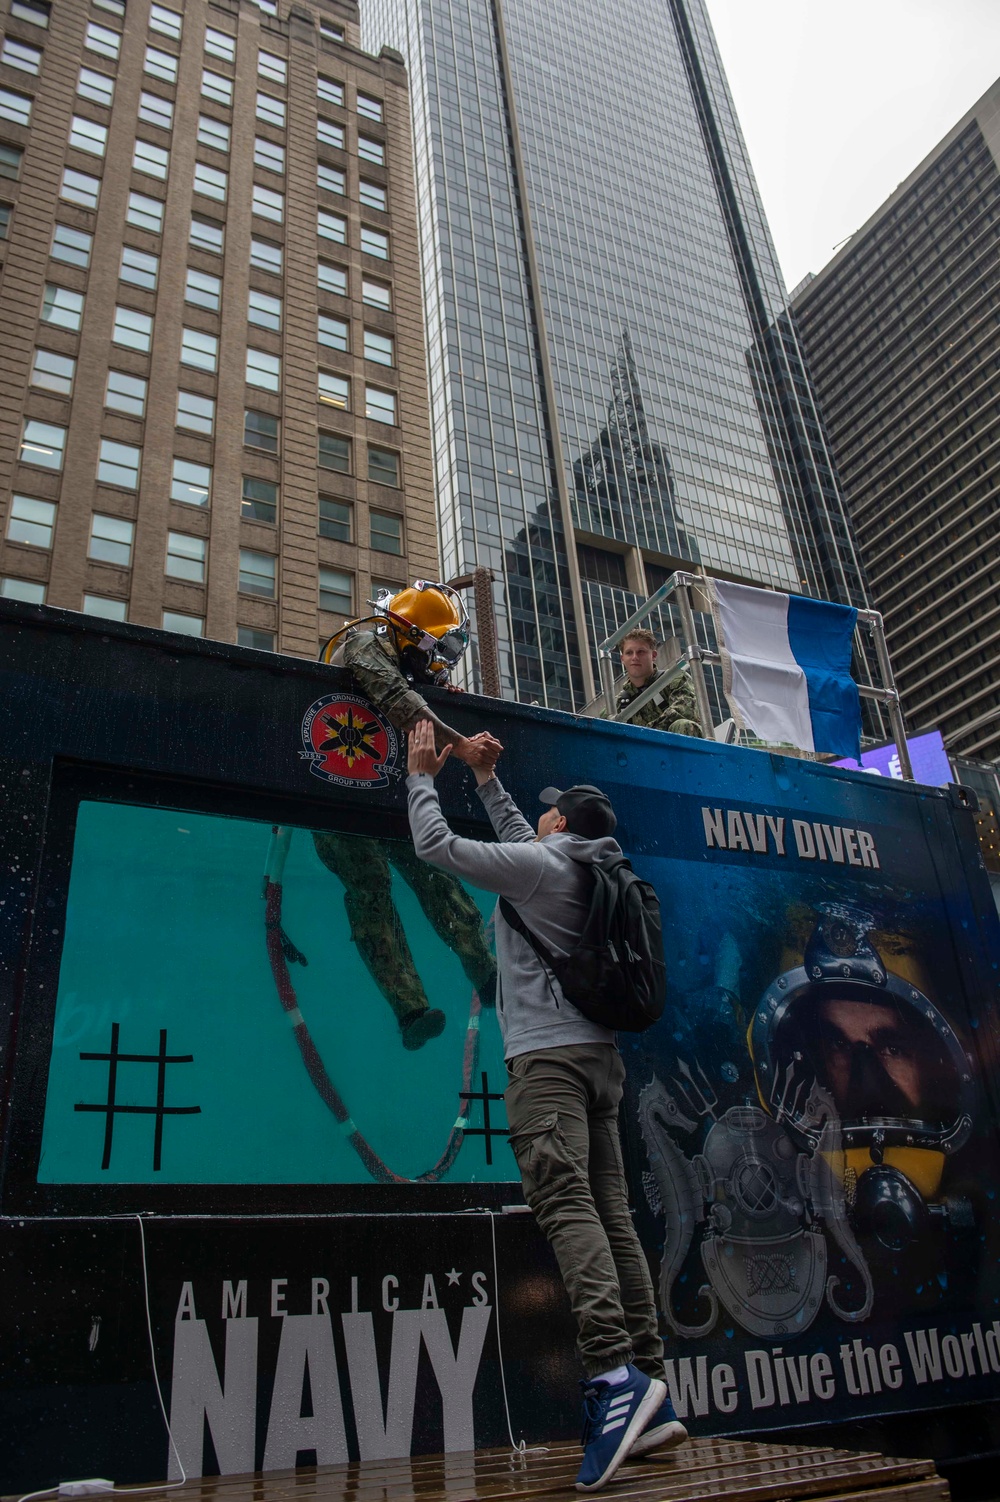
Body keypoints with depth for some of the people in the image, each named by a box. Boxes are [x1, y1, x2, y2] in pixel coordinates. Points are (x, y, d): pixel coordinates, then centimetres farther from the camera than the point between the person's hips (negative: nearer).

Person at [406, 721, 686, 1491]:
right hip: (599, 1055, 8)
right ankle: (651, 1392, 2)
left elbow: (435, 845, 0)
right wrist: (486, 779, 42)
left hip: (549, 1053, -8)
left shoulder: (536, 863, -2)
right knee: (610, 1216, 3)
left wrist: (422, 775, 15)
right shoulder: (581, 873, 20)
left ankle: (615, 1372, -29)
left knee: (565, 1203, -18)